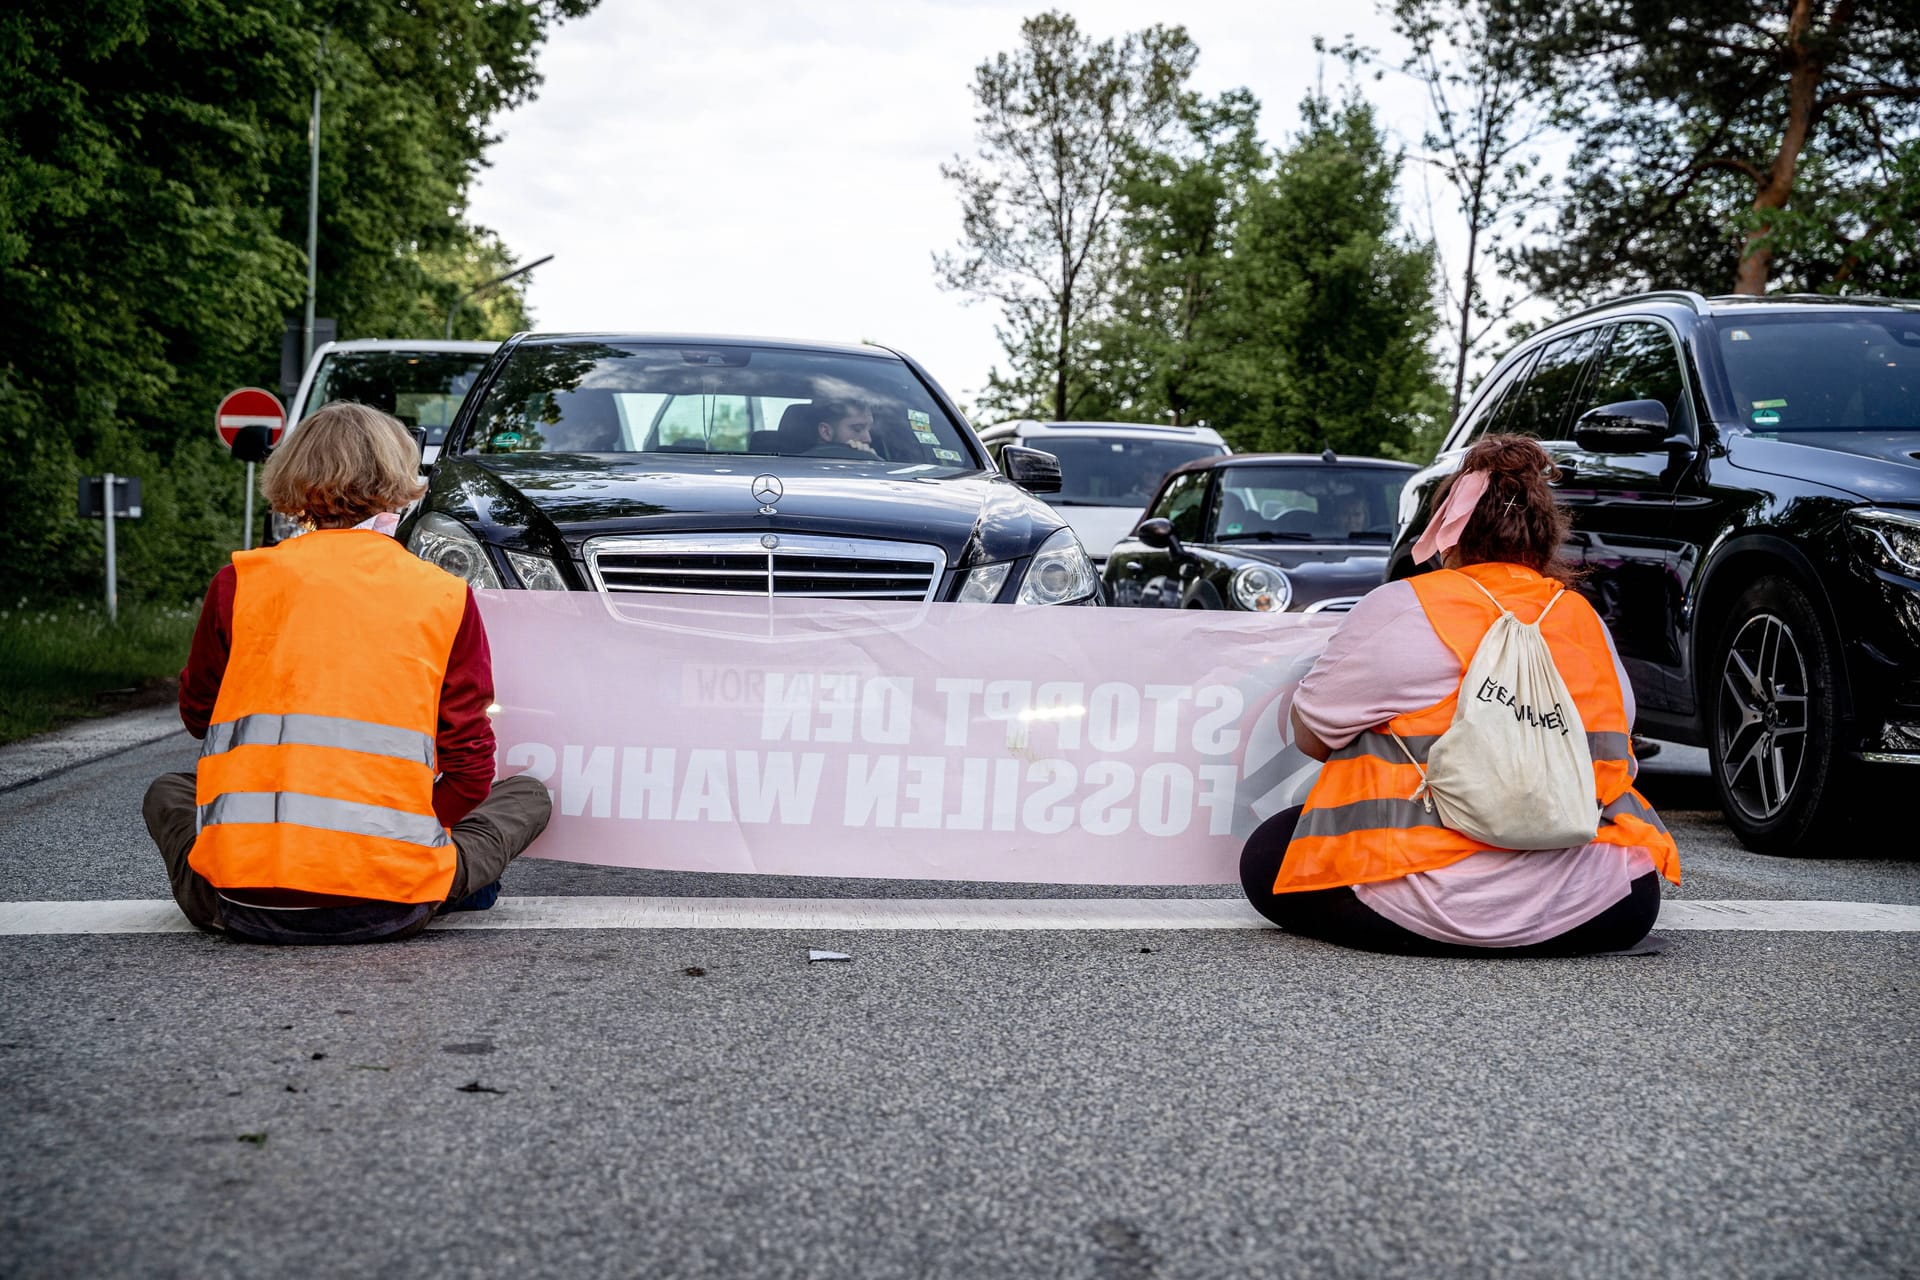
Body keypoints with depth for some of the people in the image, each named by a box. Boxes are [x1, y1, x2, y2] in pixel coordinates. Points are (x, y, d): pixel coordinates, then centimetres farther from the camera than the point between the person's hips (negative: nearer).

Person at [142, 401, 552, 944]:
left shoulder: (241, 580, 4)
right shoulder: (446, 597, 2)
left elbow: (197, 714, 19)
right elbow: (471, 770, 2)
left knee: (167, 792, 35)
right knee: (527, 795, 25)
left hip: (242, 901, 1)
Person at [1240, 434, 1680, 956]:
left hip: (1433, 903, -5)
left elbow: (1311, 735, 3)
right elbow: (1617, 762, 18)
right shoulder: (1588, 622, 10)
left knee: (1265, 854, 15)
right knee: (1639, 894, 38)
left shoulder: (1400, 608, -5)